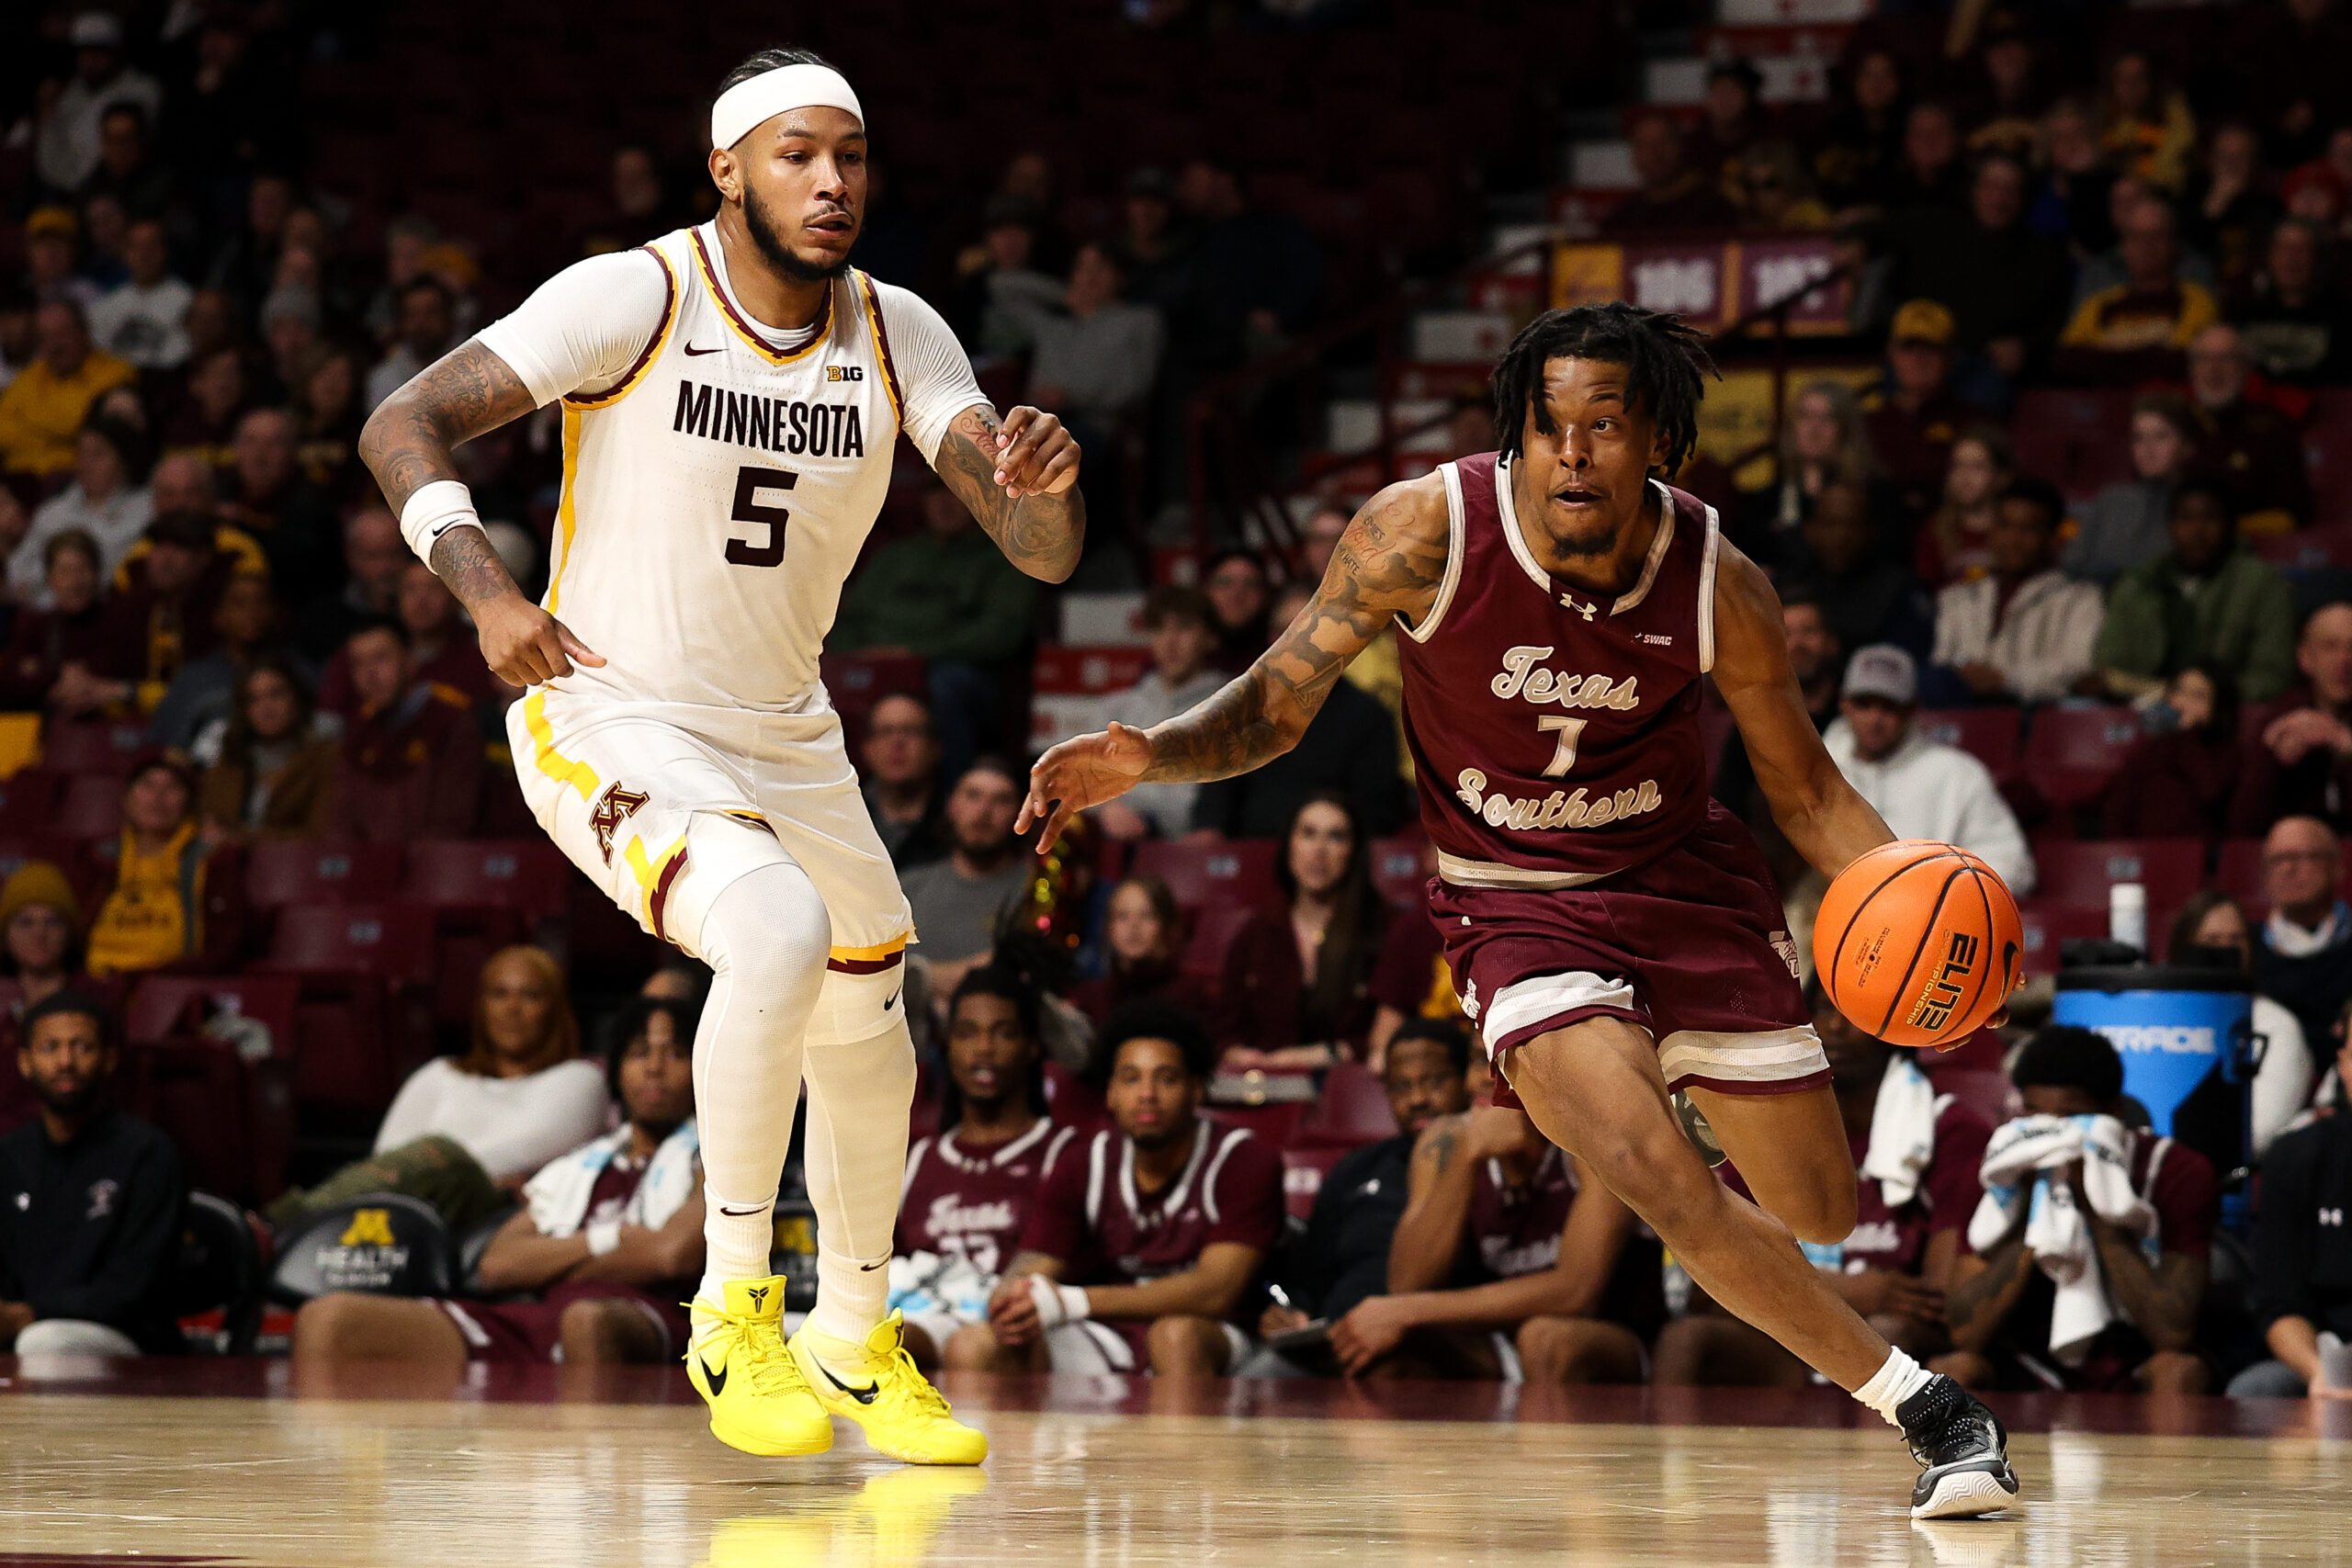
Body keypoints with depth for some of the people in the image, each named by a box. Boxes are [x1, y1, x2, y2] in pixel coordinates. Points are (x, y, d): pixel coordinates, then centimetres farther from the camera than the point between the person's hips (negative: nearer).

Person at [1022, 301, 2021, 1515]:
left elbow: (1805, 789, -2)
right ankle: (1926, 1410, -18)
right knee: (1651, 1170, -28)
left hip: (1685, 879, 2)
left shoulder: (1721, 585, -16)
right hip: (1519, 904, -2)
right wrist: (1148, 756, -29)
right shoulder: (1427, 530, -21)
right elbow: (1278, 703, -10)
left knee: (1832, 1217, 8)